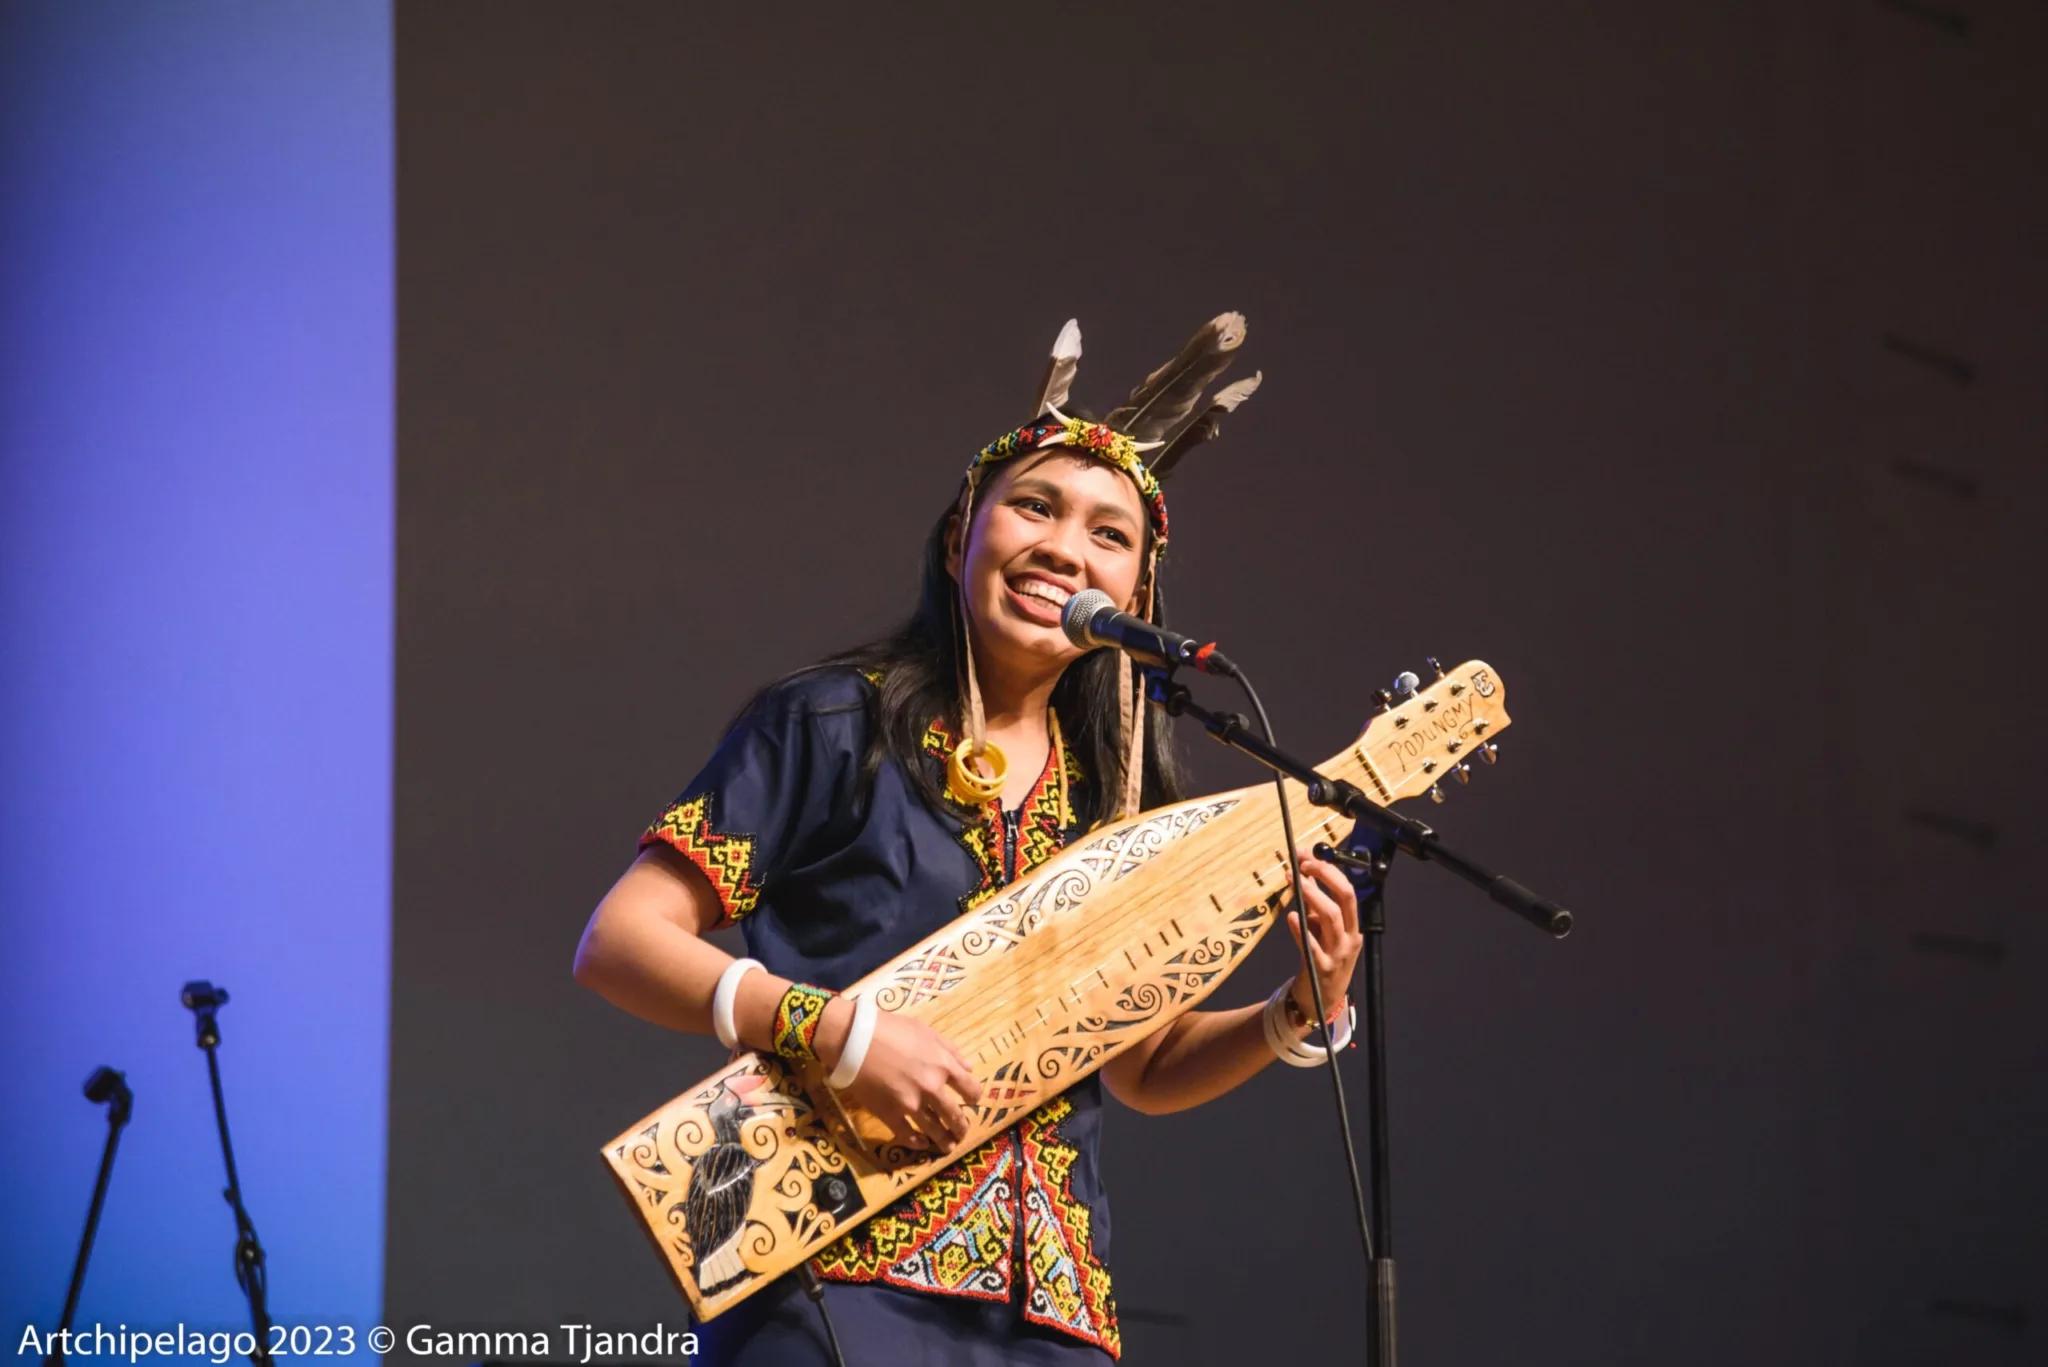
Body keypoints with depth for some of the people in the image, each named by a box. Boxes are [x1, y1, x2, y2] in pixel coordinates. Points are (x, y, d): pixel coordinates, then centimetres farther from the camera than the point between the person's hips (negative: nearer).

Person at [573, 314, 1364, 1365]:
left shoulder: (1113, 800, 13)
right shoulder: (835, 726, -1)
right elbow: (616, 942, -6)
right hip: (835, 1281, -5)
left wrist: (1300, 1017, 3)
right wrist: (839, 1032, -18)